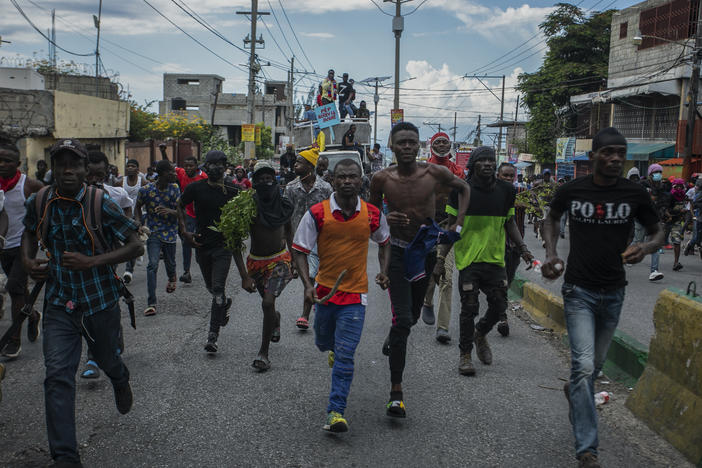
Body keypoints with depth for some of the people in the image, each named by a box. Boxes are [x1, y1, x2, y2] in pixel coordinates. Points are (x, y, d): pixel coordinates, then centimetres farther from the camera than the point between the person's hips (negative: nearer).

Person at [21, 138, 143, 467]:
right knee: (57, 375, -8)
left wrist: (92, 261, -25)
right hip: (59, 303, 2)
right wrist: (28, 260, -3)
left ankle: (121, 383, 60)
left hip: (101, 301, -2)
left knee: (106, 359, 21)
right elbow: (30, 232, 18)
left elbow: (136, 246, -14)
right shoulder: (38, 202, -4)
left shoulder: (100, 204, -16)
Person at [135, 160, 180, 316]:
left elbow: (180, 212, -6)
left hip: (170, 232, 2)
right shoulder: (146, 190, -10)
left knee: (170, 263, 14)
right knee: (153, 265, -15)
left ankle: (172, 278, 54)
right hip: (153, 232, -2)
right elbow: (138, 207, 8)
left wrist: (169, 211, -27)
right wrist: (139, 224, -5)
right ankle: (151, 303, -12)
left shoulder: (175, 189, -5)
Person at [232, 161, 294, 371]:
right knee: (268, 304, 17)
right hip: (256, 262, 0)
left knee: (268, 303, -17)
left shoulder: (283, 204, -6)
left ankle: (263, 352, -5)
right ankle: (276, 319, 56)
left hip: (280, 260, 0)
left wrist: (291, 256, 16)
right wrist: (244, 276, -23)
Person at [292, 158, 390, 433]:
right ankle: (333, 349, 59)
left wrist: (384, 272, 3)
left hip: (355, 294, -1)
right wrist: (307, 284, -16)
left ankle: (336, 412, -2)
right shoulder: (317, 214, -8)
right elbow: (300, 251, -3)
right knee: (323, 342, 22)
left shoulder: (373, 214, -3)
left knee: (345, 356, -8)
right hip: (324, 290, 2)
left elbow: (384, 243, 17)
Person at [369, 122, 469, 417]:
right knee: (402, 319, -15)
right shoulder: (382, 179, -10)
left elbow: (464, 188, 9)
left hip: (427, 250, 3)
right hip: (398, 251, -3)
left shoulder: (435, 173, -9)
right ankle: (396, 392, -9)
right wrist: (385, 219, -18)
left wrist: (458, 224, -2)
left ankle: (393, 338, 58)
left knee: (413, 314, 20)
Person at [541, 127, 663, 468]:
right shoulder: (571, 190, -6)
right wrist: (551, 252, -3)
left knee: (596, 363, 19)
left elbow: (658, 233, 6)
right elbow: (552, 218, 14)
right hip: (579, 289, -2)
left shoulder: (635, 194, -6)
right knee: (584, 364, -14)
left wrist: (645, 248, -19)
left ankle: (574, 391, 54)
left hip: (613, 292, 3)